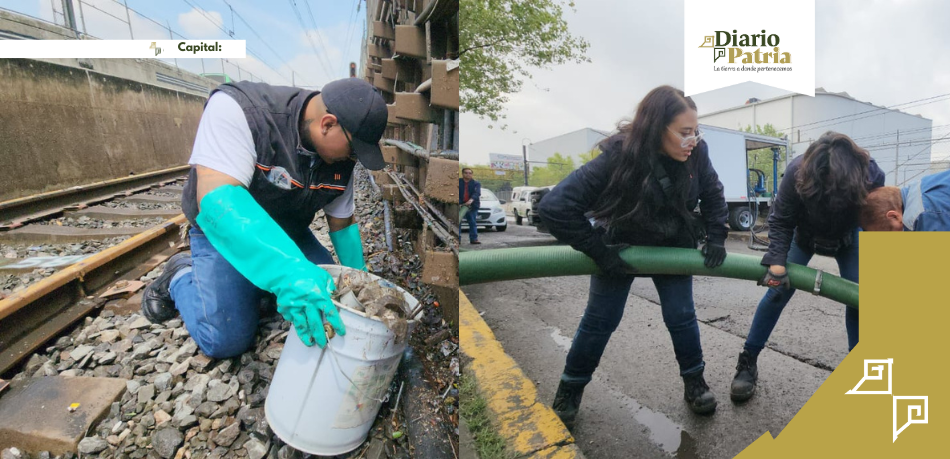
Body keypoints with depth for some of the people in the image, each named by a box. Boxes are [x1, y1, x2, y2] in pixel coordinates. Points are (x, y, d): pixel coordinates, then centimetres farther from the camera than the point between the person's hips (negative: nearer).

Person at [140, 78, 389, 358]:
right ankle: (181, 277, 16)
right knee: (227, 340, -13)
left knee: (336, 307, -4)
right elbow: (217, 198, -41)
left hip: (290, 236, 5)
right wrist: (287, 272, -54)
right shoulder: (236, 109, -30)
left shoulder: (341, 159, -13)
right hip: (223, 233, -4)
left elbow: (342, 223, -2)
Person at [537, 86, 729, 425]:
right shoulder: (618, 158, -35)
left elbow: (713, 194, 2)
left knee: (681, 316, 6)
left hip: (674, 246, 4)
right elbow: (554, 207, -39)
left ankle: (695, 383, 34)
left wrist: (716, 238, -4)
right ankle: (569, 390, 24)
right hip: (621, 246, -3)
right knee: (600, 319, 4)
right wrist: (600, 253, -31)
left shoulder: (696, 153, -20)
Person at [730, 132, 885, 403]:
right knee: (778, 289, -6)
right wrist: (776, 261, -37)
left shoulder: (872, 176, -33)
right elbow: (780, 222, -27)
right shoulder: (797, 172, -37)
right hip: (805, 234, -1)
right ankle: (747, 362, 2)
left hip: (847, 237, 2)